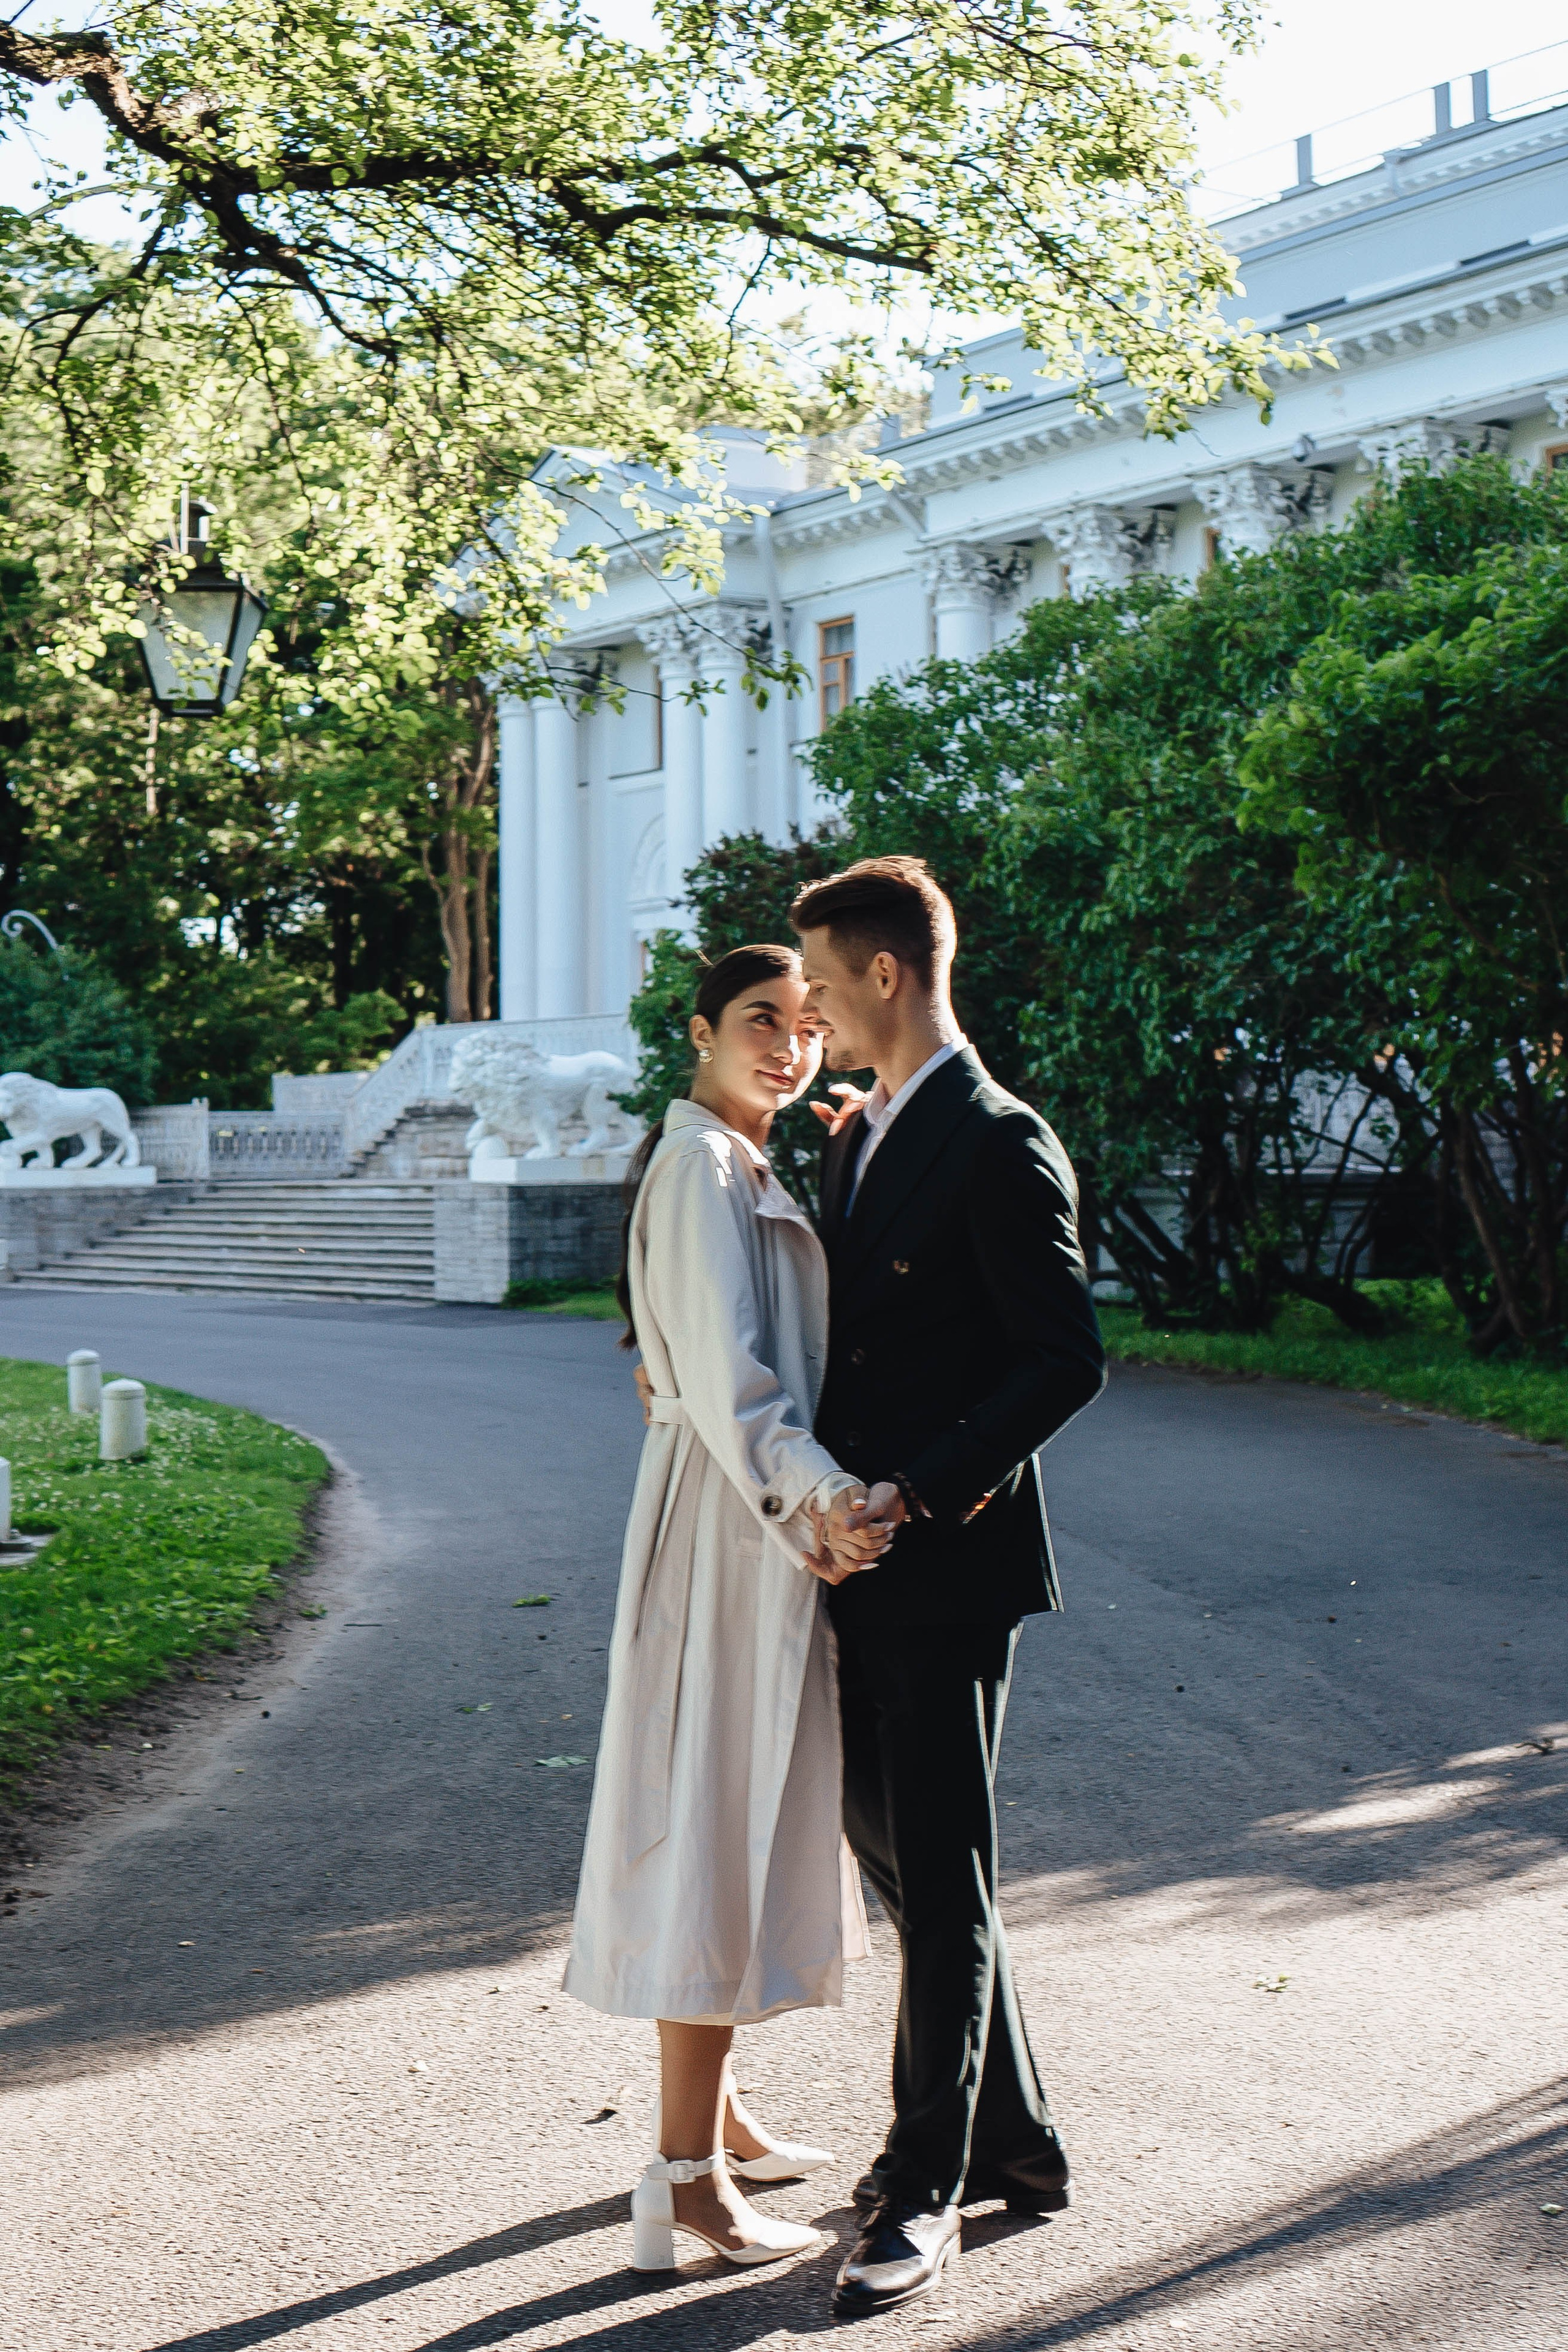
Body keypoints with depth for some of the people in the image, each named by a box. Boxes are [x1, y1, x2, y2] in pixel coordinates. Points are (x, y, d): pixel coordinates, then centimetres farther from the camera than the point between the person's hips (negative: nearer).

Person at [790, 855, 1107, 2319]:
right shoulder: (856, 1134, 14)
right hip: (860, 1557, 10)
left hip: (949, 1561, -9)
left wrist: (920, 1488, -23)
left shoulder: (998, 1144, -14)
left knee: (940, 1878, -1)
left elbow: (1067, 1358, -18)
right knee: (888, 1841, 16)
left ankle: (925, 2194, 11)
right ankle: (1008, 2141, 30)